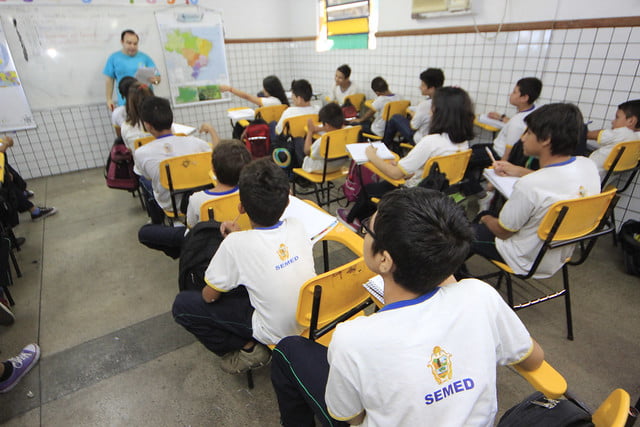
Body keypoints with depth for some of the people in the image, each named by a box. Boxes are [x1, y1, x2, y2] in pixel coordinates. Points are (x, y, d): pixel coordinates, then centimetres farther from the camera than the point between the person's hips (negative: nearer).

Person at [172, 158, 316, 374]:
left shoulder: (235, 244, -22)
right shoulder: (297, 226, -9)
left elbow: (209, 297, -8)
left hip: (277, 332, -6)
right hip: (311, 316, 6)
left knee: (182, 305, 0)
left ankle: (247, 349, 3)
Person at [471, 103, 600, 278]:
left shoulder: (528, 186, -36)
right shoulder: (588, 165, -11)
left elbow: (503, 232, -20)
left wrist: (486, 219, 2)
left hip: (528, 263, -8)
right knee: (484, 214, 23)